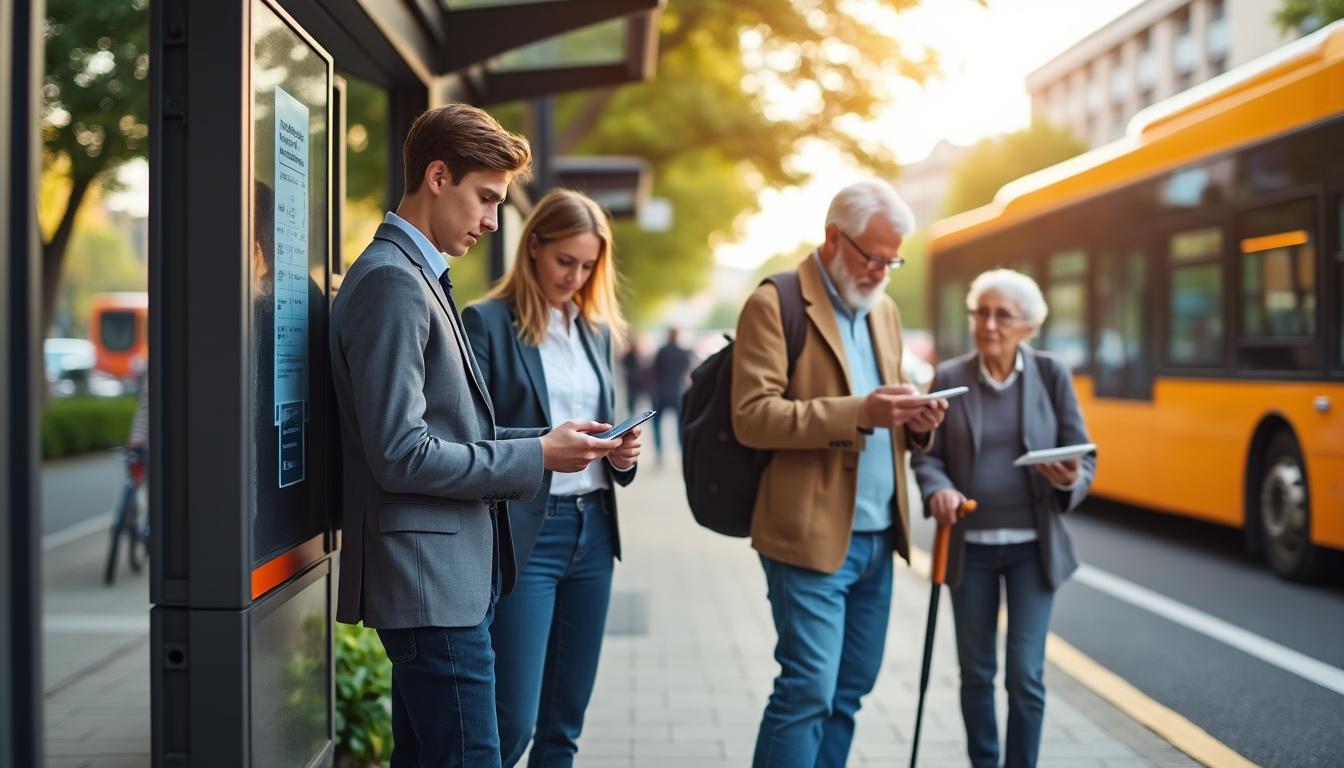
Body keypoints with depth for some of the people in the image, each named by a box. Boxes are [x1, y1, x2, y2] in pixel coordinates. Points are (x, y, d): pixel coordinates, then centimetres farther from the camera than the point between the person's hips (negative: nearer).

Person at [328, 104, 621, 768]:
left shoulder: (418, 276, 17)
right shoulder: (391, 280, -14)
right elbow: (401, 457, -20)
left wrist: (545, 439, 6)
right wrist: (537, 456, -13)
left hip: (448, 574, 10)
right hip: (430, 579, -10)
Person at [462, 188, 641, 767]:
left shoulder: (597, 328, 15)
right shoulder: (487, 322, -4)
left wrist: (622, 453, -1)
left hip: (592, 529, 6)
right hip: (524, 533, -6)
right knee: (512, 722, -8)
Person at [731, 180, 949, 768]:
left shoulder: (884, 309, 17)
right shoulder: (774, 305, -7)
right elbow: (752, 417, -17)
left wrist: (914, 422, -1)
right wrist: (858, 412, -24)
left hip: (878, 537, 8)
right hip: (813, 537, -7)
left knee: (849, 691, 11)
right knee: (808, 691, -7)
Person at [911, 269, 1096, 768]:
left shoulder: (1052, 375, -3)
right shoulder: (949, 378, -1)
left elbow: (1084, 455, 0)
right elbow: (927, 454, 2)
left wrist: (1070, 479, -23)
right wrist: (938, 489, -19)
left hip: (1033, 545, -1)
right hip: (970, 545, 1)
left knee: (1025, 674, -3)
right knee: (976, 671, 10)